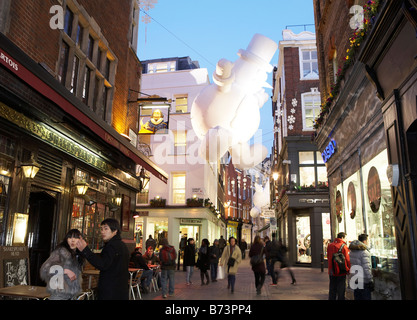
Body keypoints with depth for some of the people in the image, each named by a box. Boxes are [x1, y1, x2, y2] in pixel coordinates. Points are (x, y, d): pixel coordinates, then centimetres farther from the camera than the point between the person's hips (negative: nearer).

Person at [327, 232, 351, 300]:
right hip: (341, 272, -5)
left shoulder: (330, 245, 3)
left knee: (332, 290, 15)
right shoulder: (344, 246, -14)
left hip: (332, 272, 5)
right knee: (341, 290, 6)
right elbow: (347, 259, -12)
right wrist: (348, 269, 1)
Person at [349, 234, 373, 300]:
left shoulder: (352, 251, 7)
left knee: (357, 297, 16)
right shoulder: (364, 252, -17)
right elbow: (366, 269, -20)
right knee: (366, 298, 3)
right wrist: (370, 281, -12)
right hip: (363, 282, -7)